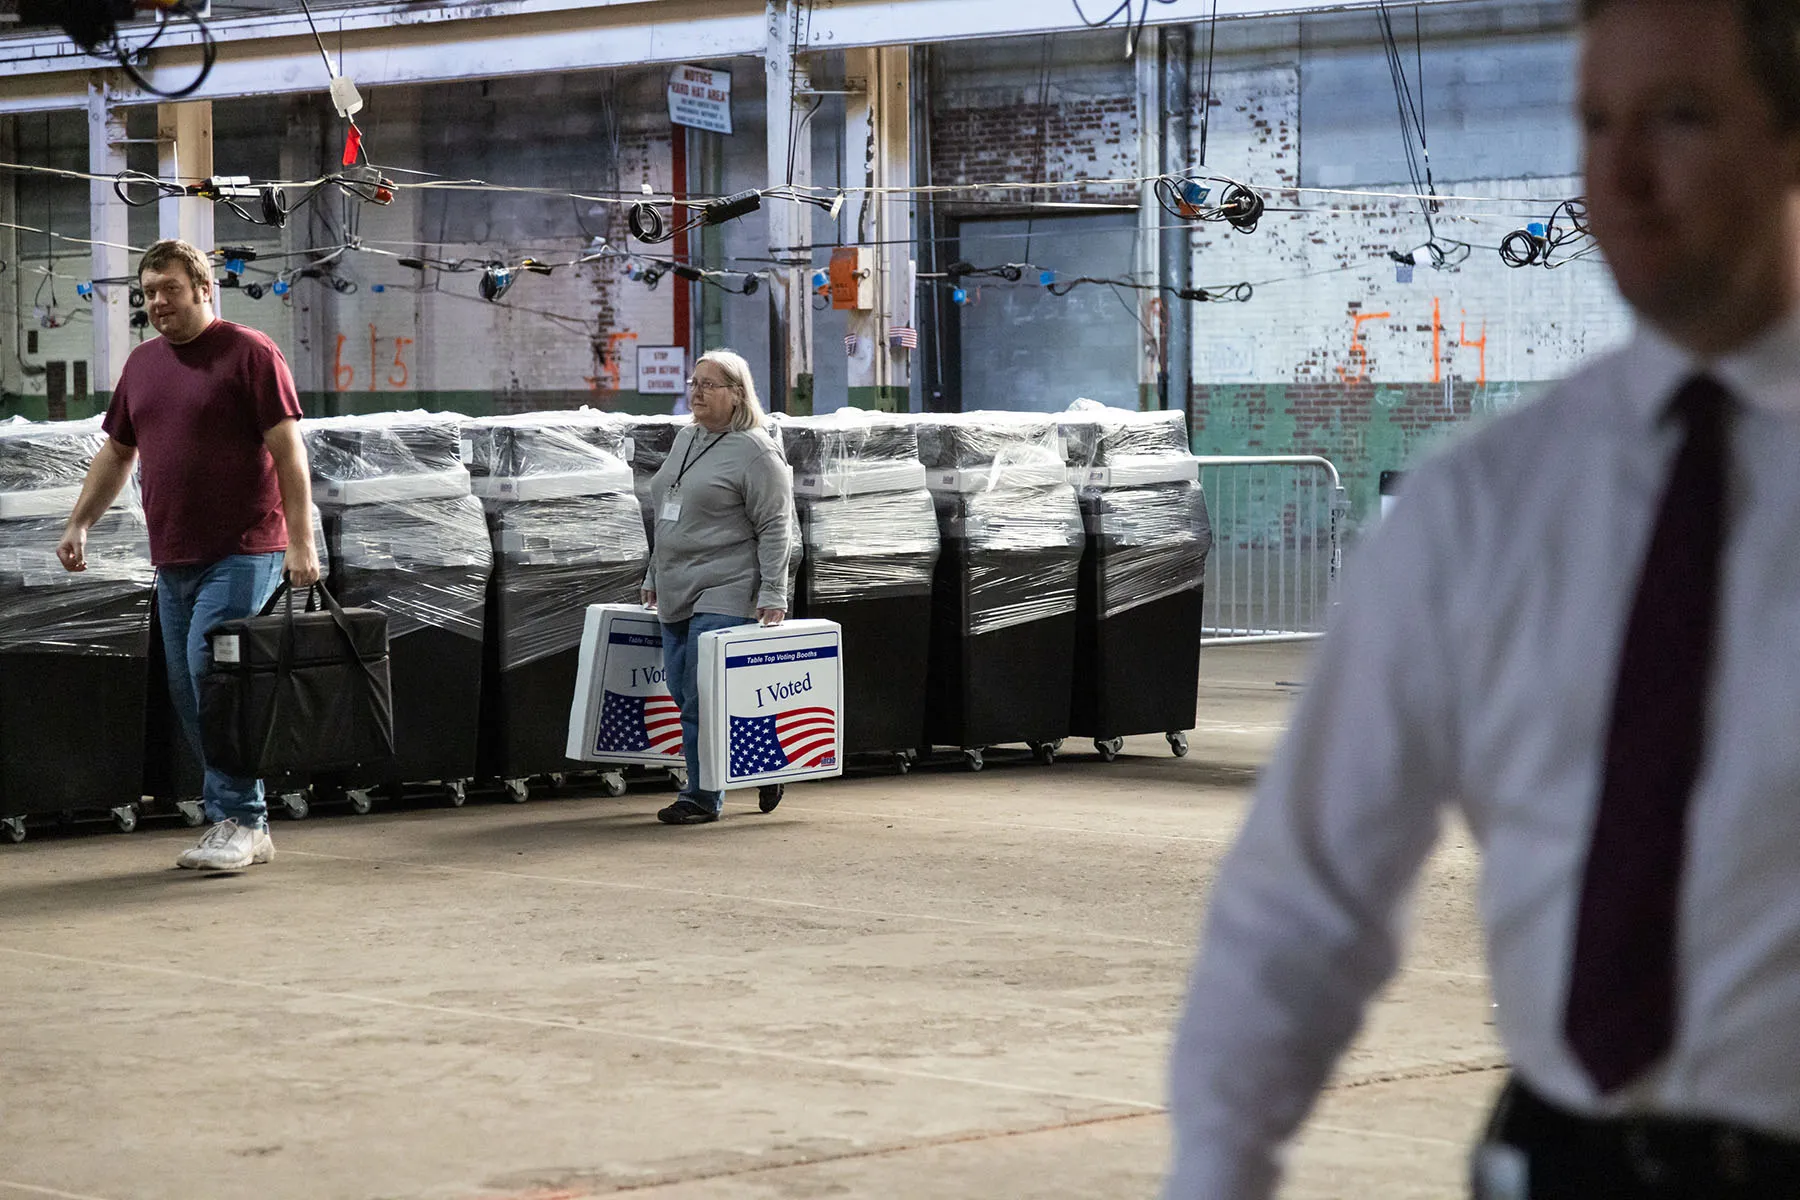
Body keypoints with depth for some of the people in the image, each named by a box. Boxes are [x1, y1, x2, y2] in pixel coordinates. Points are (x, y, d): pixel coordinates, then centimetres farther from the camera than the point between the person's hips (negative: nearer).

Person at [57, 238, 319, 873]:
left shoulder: (249, 353, -5)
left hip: (240, 556, -7)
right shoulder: (143, 363, 15)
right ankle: (237, 824, 12)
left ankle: (239, 822, -10)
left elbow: (288, 450, -9)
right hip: (173, 559, 7)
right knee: (189, 695, 6)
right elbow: (116, 452, 24)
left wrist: (301, 541, -15)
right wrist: (78, 524, 17)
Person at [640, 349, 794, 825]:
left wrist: (772, 593, -16)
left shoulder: (755, 451, -9)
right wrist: (654, 575, 25)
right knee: (683, 693, 9)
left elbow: (775, 528, -11)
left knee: (702, 700, -10)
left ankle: (702, 798, -2)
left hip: (724, 595, -9)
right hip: (676, 596, 9)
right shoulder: (686, 439, 16)